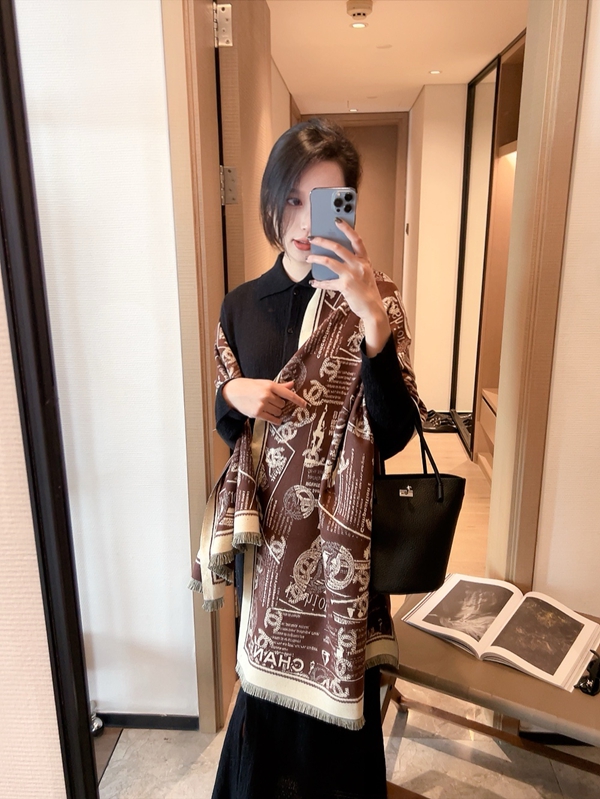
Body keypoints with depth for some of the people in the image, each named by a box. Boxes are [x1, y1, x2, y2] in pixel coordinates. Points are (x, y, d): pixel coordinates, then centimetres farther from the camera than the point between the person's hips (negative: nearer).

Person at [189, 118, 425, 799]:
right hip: (264, 523, 3)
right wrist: (234, 395, -14)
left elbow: (393, 435, -20)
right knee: (267, 668, 21)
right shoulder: (242, 305, 0)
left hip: (339, 528, -3)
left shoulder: (374, 299, -10)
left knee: (335, 679, 15)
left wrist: (373, 319, -30)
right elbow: (228, 428, 8)